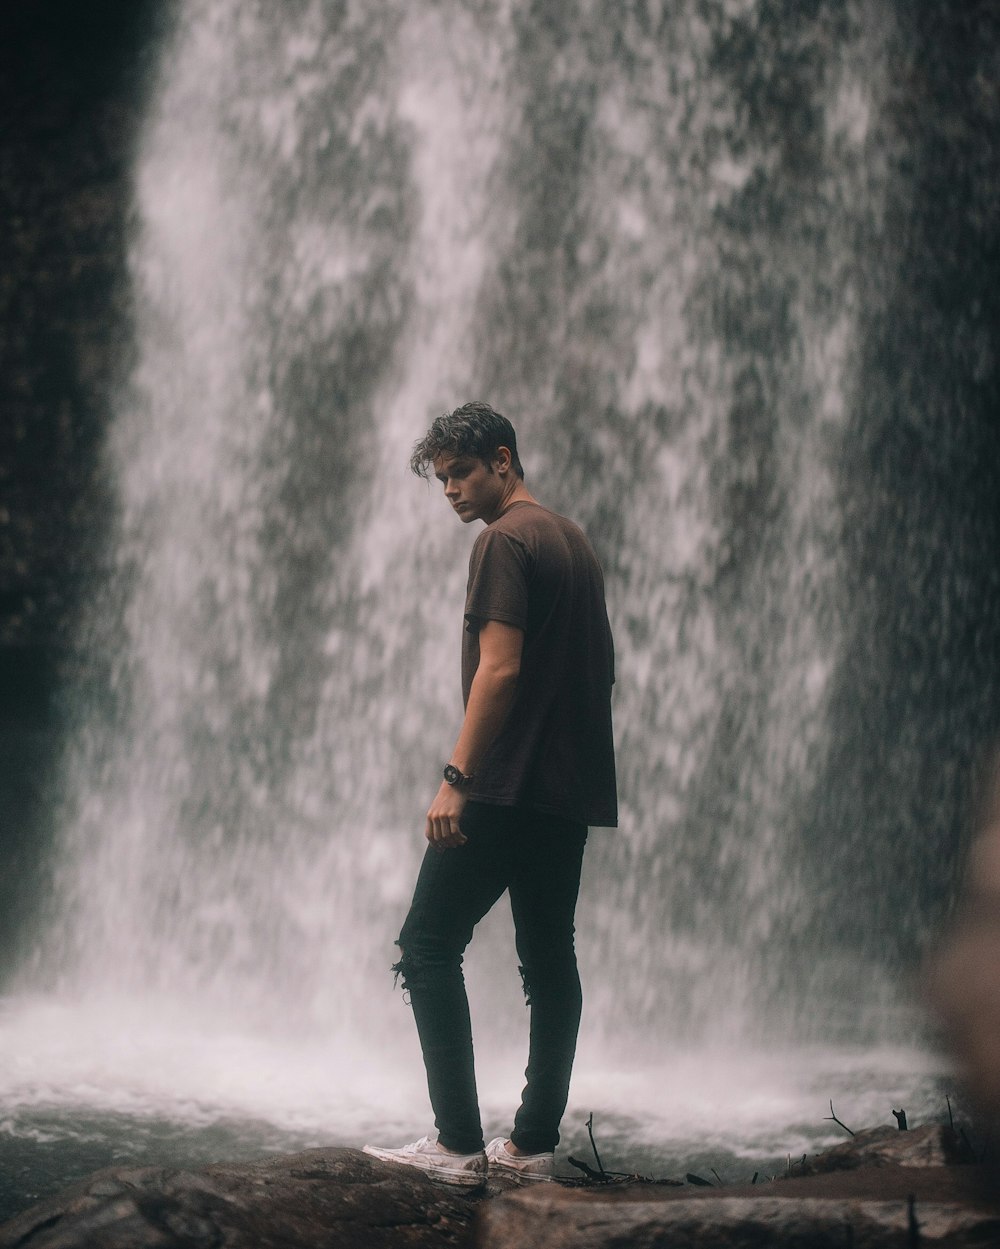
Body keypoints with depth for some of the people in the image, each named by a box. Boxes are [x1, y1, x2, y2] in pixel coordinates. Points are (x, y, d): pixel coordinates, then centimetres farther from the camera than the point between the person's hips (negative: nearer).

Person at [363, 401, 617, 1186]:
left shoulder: (505, 541, -9)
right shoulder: (574, 541, 18)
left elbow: (499, 669, -18)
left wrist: (457, 777, -19)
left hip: (509, 785, -9)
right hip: (573, 788, 9)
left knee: (429, 945, -4)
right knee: (550, 958, 9)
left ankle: (457, 1144, -8)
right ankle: (534, 1143, 11)